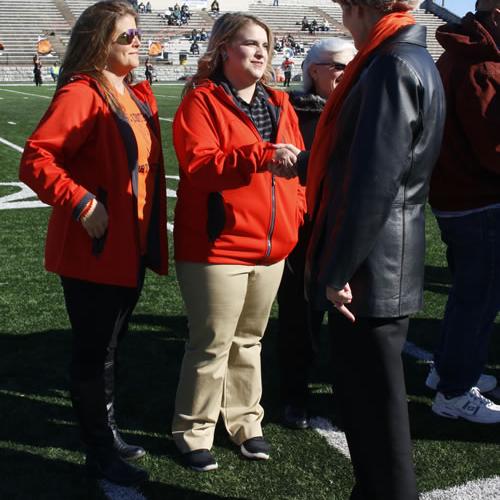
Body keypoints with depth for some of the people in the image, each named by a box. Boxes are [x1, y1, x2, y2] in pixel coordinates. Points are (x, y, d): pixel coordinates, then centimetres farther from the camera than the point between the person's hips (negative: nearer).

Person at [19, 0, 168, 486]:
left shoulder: (138, 96, 11)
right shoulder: (81, 94, -15)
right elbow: (35, 160, -21)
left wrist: (151, 234, 10)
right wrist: (82, 204, -25)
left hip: (133, 246, 8)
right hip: (96, 249, -8)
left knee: (110, 344, 20)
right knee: (94, 350, 6)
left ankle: (106, 430, 37)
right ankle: (100, 453, 21)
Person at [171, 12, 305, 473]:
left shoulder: (279, 105, 13)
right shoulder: (201, 101, -7)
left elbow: (296, 167, 17)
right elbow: (198, 163, -20)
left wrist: (295, 215, 4)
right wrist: (262, 156, -28)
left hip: (271, 247, 6)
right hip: (217, 248, -6)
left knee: (249, 340, 18)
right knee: (212, 345, 2)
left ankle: (245, 421, 32)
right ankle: (193, 432, 19)